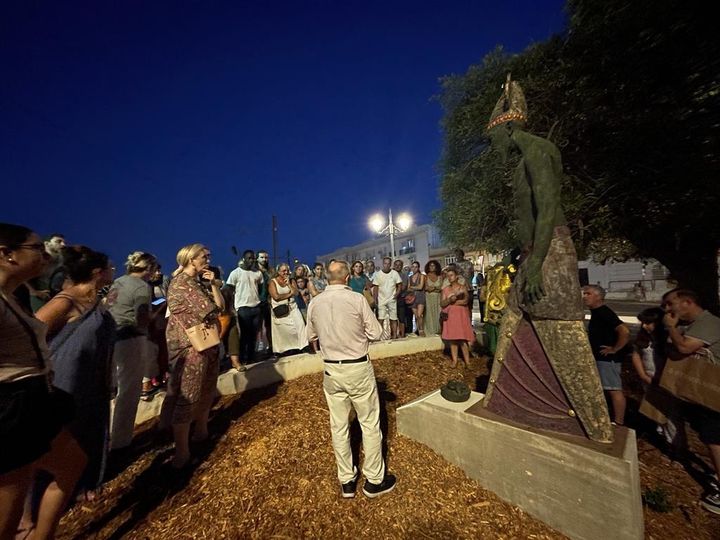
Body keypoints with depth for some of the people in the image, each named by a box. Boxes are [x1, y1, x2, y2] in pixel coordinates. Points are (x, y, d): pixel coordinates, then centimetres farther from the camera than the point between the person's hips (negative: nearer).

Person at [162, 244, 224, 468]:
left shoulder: (199, 282, 12)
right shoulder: (180, 283, -15)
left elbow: (220, 305, 6)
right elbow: (209, 310, -21)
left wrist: (214, 284, -2)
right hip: (190, 346, -9)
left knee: (206, 391, 19)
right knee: (187, 396, -1)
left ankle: (202, 431, 36)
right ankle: (182, 451, 10)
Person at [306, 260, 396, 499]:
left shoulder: (314, 303, -4)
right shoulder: (356, 299, -16)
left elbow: (311, 335, 9)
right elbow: (376, 333, -9)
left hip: (331, 370, 4)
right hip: (358, 368, -4)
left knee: (339, 426, 17)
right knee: (370, 424, 15)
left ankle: (346, 481, 35)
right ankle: (374, 480, 31)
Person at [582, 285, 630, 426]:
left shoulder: (604, 313, -19)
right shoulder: (596, 313, 10)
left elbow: (624, 332, -29)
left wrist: (614, 349, -21)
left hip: (608, 358, -10)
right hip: (600, 358, 10)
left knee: (615, 390, -1)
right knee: (608, 390, 20)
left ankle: (618, 423, 8)